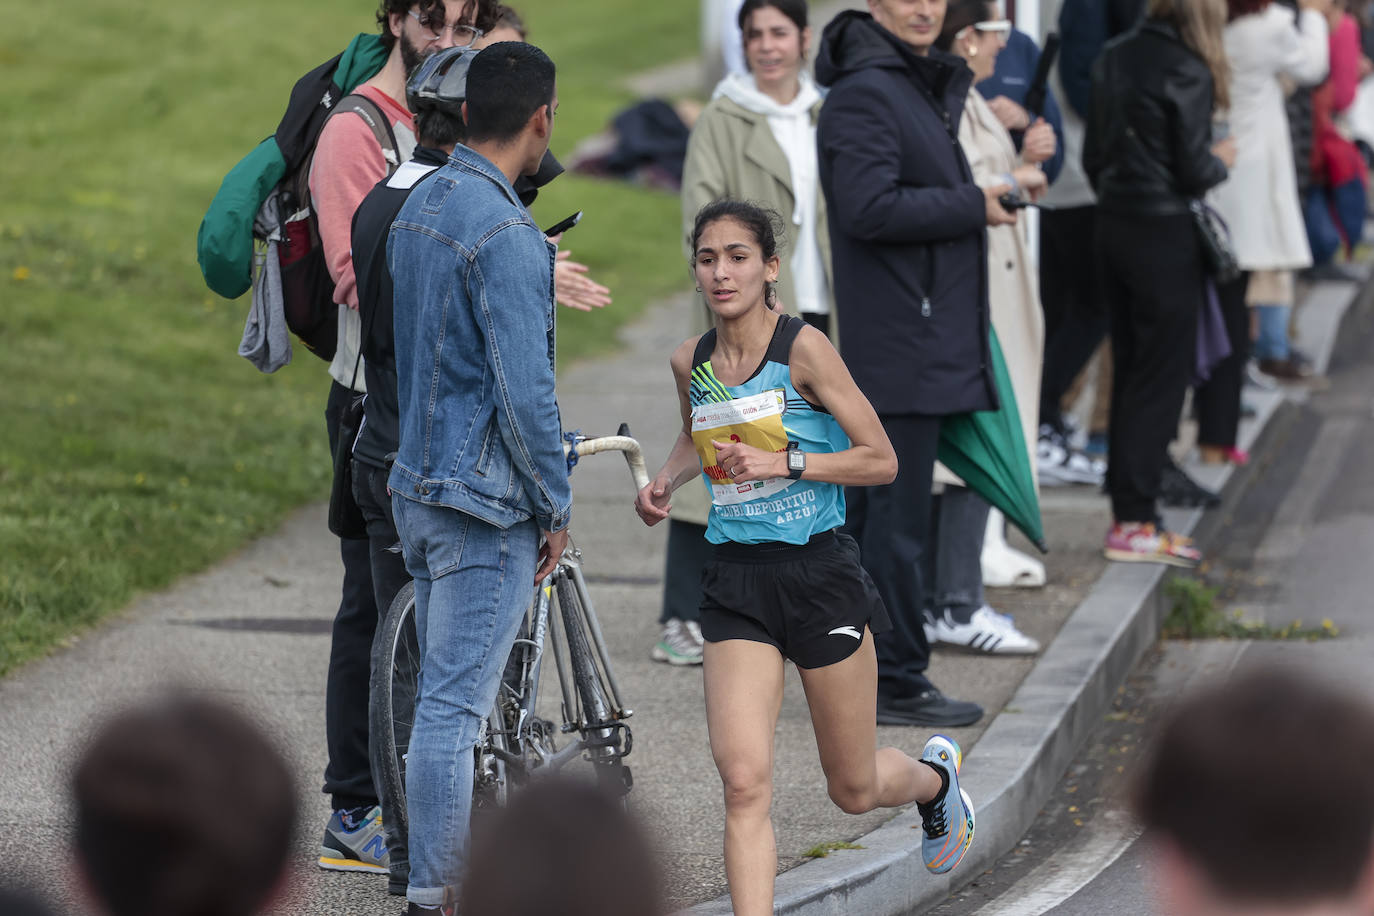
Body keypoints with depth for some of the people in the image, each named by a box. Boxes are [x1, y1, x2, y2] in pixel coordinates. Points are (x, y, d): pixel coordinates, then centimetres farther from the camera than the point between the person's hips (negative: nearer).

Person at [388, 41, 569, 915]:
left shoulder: (418, 208, 8)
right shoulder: (505, 235, -20)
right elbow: (524, 390, -21)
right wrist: (557, 507, -11)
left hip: (418, 484, 9)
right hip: (486, 499, -9)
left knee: (443, 696, 15)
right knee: (455, 706, -6)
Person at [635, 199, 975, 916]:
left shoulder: (803, 348, -11)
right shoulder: (690, 362, 4)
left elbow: (881, 461, -10)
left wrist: (783, 462, -20)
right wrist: (665, 482, 6)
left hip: (819, 574, -3)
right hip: (735, 581, 3)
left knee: (854, 790, 12)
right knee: (743, 783, -15)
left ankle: (935, 773, 47)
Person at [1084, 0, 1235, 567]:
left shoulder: (1114, 59, 5)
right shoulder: (1188, 73, -16)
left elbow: (1093, 155, 10)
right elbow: (1192, 172, -15)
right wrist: (1220, 161, 6)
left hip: (1114, 224, 7)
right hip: (1166, 236, -7)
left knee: (1129, 372, 14)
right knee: (1162, 377, 0)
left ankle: (1128, 513, 17)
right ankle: (1134, 524, -1)